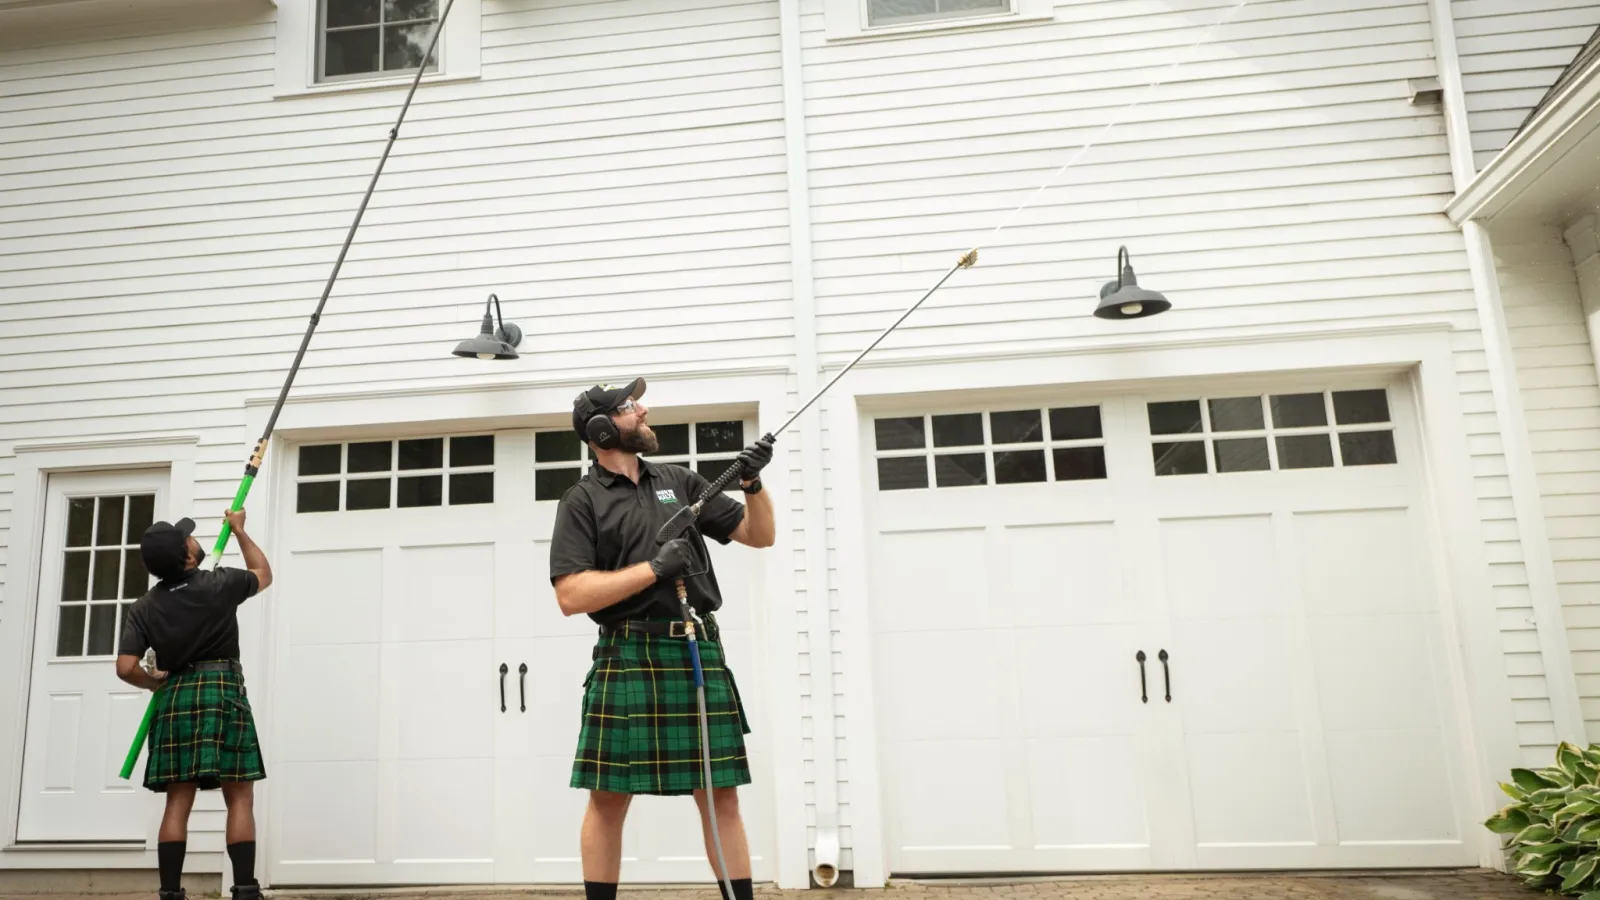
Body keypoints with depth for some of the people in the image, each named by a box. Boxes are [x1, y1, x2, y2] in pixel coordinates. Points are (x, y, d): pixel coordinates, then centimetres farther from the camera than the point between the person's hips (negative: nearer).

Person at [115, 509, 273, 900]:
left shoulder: (144, 607, 3)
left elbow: (125, 668, -3)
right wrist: (238, 529, 27)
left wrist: (153, 681, 18)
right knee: (240, 798, -2)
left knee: (178, 801, 5)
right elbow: (264, 574, 18)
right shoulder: (219, 584, -3)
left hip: (174, 698, 3)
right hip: (223, 691, -3)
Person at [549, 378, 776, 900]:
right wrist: (655, 568, -15)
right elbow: (571, 596, -11)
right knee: (608, 798, 5)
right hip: (627, 659, -3)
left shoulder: (680, 481, 13)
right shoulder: (581, 501, 1)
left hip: (700, 655, 3)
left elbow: (759, 535, 17)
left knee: (721, 794, 6)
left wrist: (753, 482, 0)